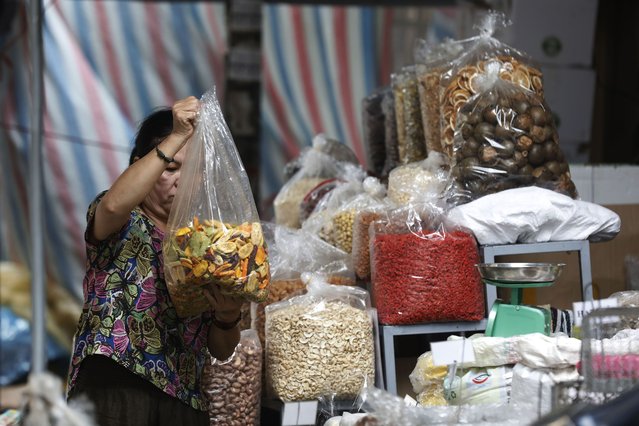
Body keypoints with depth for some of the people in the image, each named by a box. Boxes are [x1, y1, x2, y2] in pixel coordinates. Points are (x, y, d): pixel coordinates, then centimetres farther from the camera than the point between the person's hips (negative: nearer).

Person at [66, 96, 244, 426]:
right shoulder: (123, 224, 9)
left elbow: (221, 351, 18)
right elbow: (114, 204, -21)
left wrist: (227, 319, -6)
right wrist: (176, 138, -21)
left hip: (184, 399, 4)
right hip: (113, 383, -3)